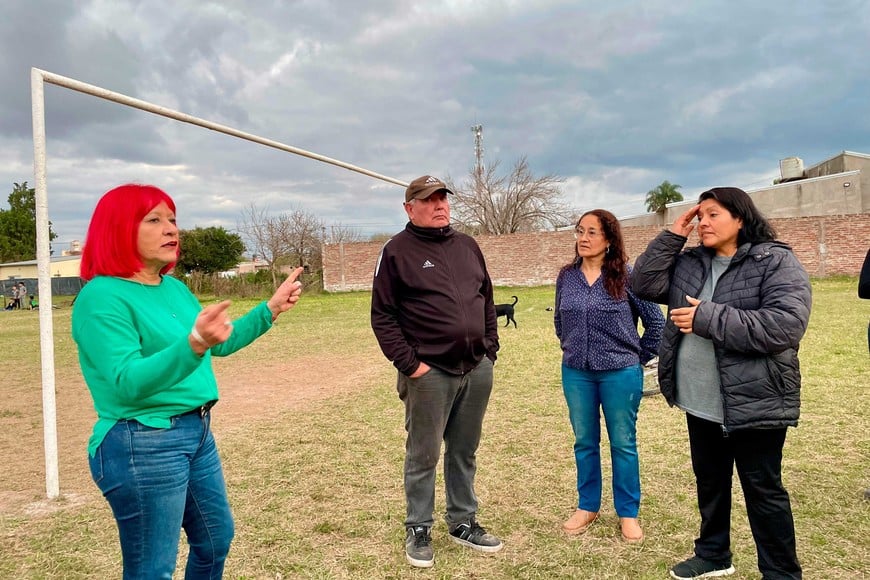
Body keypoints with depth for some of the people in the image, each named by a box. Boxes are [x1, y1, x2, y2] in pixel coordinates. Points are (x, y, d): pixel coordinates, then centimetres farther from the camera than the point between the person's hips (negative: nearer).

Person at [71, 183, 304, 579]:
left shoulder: (174, 288, 9)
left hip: (197, 433, 9)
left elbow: (221, 344, 18)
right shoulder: (101, 297, -17)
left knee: (216, 538, 24)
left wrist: (271, 309, 12)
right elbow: (127, 383, -27)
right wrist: (194, 345, -42)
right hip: (143, 446, -9)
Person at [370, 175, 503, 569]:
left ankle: (463, 523, 30)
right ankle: (418, 530, 22)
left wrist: (490, 349, 11)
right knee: (423, 455, 5)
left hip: (477, 370, 5)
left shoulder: (467, 246, 13)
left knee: (464, 452, 15)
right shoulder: (397, 251, -5)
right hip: (429, 373, -5)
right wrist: (408, 363, -13)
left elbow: (487, 301, 19)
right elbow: (382, 315, -8)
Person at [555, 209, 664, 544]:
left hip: (620, 374, -3)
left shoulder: (626, 276, -10)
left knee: (623, 444, 9)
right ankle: (587, 506, 30)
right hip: (576, 373, 4)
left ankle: (628, 513, 24)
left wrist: (640, 356, 1)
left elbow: (656, 321, -3)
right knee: (584, 443, 14)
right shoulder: (567, 277, 2)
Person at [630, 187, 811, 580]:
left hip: (754, 403, -6)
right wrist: (673, 236, -5)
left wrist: (708, 318, -25)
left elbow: (785, 326, -25)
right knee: (709, 482, 21)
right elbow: (642, 284, 2)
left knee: (763, 491, 8)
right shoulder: (690, 263, 7)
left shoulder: (777, 262, -13)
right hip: (700, 402, 7)